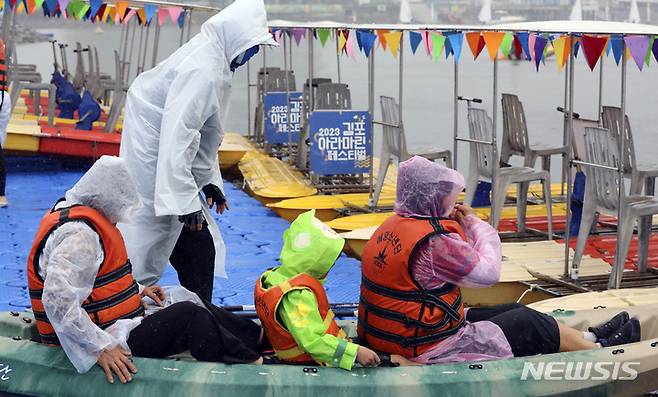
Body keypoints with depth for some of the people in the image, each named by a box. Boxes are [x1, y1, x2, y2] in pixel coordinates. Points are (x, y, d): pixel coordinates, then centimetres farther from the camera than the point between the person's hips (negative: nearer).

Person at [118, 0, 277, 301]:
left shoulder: (211, 60, 10)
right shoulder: (203, 72, -23)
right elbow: (177, 136, -29)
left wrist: (208, 179, 22)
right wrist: (186, 200, -30)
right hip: (156, 168, -10)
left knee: (199, 249, 14)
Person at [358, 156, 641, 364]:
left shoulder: (392, 226, 5)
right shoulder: (434, 240, -26)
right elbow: (488, 272, -15)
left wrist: (455, 225, 4)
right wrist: (476, 225, -2)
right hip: (429, 350, -9)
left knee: (511, 312, 18)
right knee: (528, 323, 6)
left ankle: (588, 337, 29)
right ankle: (599, 348, 25)